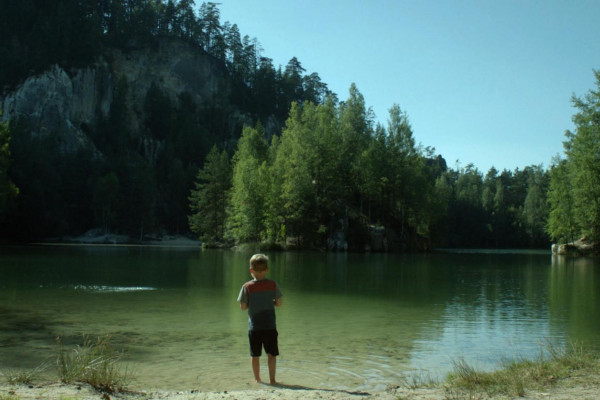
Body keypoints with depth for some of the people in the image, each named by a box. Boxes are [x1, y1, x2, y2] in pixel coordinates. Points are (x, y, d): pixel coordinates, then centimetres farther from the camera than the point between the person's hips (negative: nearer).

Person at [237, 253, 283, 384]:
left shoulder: (247, 287, -7)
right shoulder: (273, 285, -5)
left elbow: (243, 307, -4)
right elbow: (279, 303, -1)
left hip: (254, 327, 0)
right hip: (270, 326, 0)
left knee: (255, 355, 12)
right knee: (272, 354, 9)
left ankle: (257, 379, 20)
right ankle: (272, 379, 11)